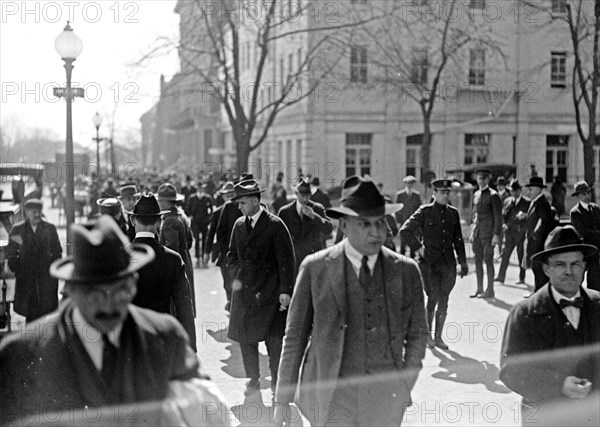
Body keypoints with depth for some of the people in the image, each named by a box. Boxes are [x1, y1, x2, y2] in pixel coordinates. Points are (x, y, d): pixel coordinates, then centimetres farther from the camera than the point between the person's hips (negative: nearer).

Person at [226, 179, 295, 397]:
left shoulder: (275, 225, -8)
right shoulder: (239, 225, 9)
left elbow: (286, 260, -8)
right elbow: (232, 254, 20)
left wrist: (285, 290, -13)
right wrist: (236, 277, 4)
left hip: (269, 291, -5)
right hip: (244, 290, 5)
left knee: (274, 338, -1)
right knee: (245, 337, 7)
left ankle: (277, 380, 13)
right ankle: (253, 380, 20)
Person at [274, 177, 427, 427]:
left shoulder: (406, 271, 1)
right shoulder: (315, 268, -4)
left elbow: (417, 333, 11)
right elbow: (295, 336, 0)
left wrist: (404, 388, 4)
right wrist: (283, 399, 0)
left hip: (386, 401, 2)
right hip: (329, 397, -2)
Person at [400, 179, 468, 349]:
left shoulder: (453, 213, 9)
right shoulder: (425, 212, -4)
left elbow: (458, 240, 16)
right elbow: (405, 231, -4)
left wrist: (463, 262, 14)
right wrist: (418, 248, -7)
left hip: (448, 263, 4)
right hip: (429, 261, -4)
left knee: (443, 300, 6)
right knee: (433, 297, -9)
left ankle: (438, 337, 17)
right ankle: (427, 334, 8)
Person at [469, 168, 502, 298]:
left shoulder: (493, 195, -8)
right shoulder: (476, 195, 14)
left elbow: (498, 217, -10)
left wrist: (496, 235, -15)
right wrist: (473, 232, 15)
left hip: (488, 233, -7)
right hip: (477, 233, 7)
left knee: (488, 260, -4)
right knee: (478, 260, 8)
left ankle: (490, 290, 3)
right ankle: (479, 289, 15)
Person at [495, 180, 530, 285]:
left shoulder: (527, 202, 0)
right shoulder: (507, 201, 13)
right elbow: (503, 214, 14)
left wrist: (524, 215, -21)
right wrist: (504, 223, -3)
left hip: (521, 232, -3)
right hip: (509, 231, 3)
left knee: (521, 256, 3)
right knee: (505, 254, 0)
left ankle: (522, 278, 11)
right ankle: (501, 276, 1)